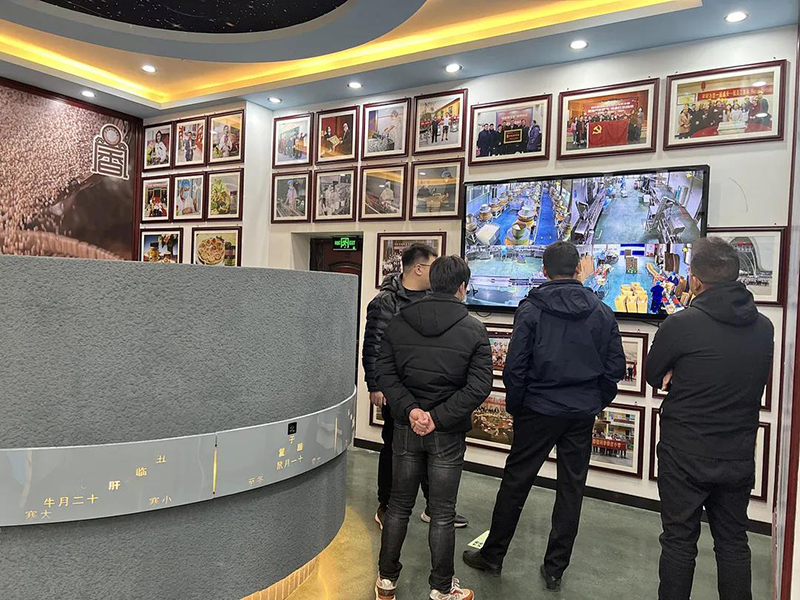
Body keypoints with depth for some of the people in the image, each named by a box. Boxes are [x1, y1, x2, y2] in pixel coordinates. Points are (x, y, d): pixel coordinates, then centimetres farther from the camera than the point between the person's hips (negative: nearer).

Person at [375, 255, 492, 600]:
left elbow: (384, 372, -7)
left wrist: (409, 409, -13)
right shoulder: (474, 329, -9)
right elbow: (479, 386, -15)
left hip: (407, 428, 3)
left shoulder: (399, 323, -2)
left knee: (399, 506, 17)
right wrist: (439, 418, -15)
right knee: (442, 513, 11)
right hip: (448, 434, -2)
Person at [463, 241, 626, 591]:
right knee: (571, 489, 13)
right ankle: (555, 569, 24)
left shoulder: (531, 309, -9)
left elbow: (515, 366, -11)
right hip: (583, 414, 3)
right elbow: (615, 367, 2)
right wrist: (597, 402, 15)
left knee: (515, 483, 9)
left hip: (539, 410, -3)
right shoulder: (602, 312, 0)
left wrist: (514, 405, 2)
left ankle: (492, 556, 23)